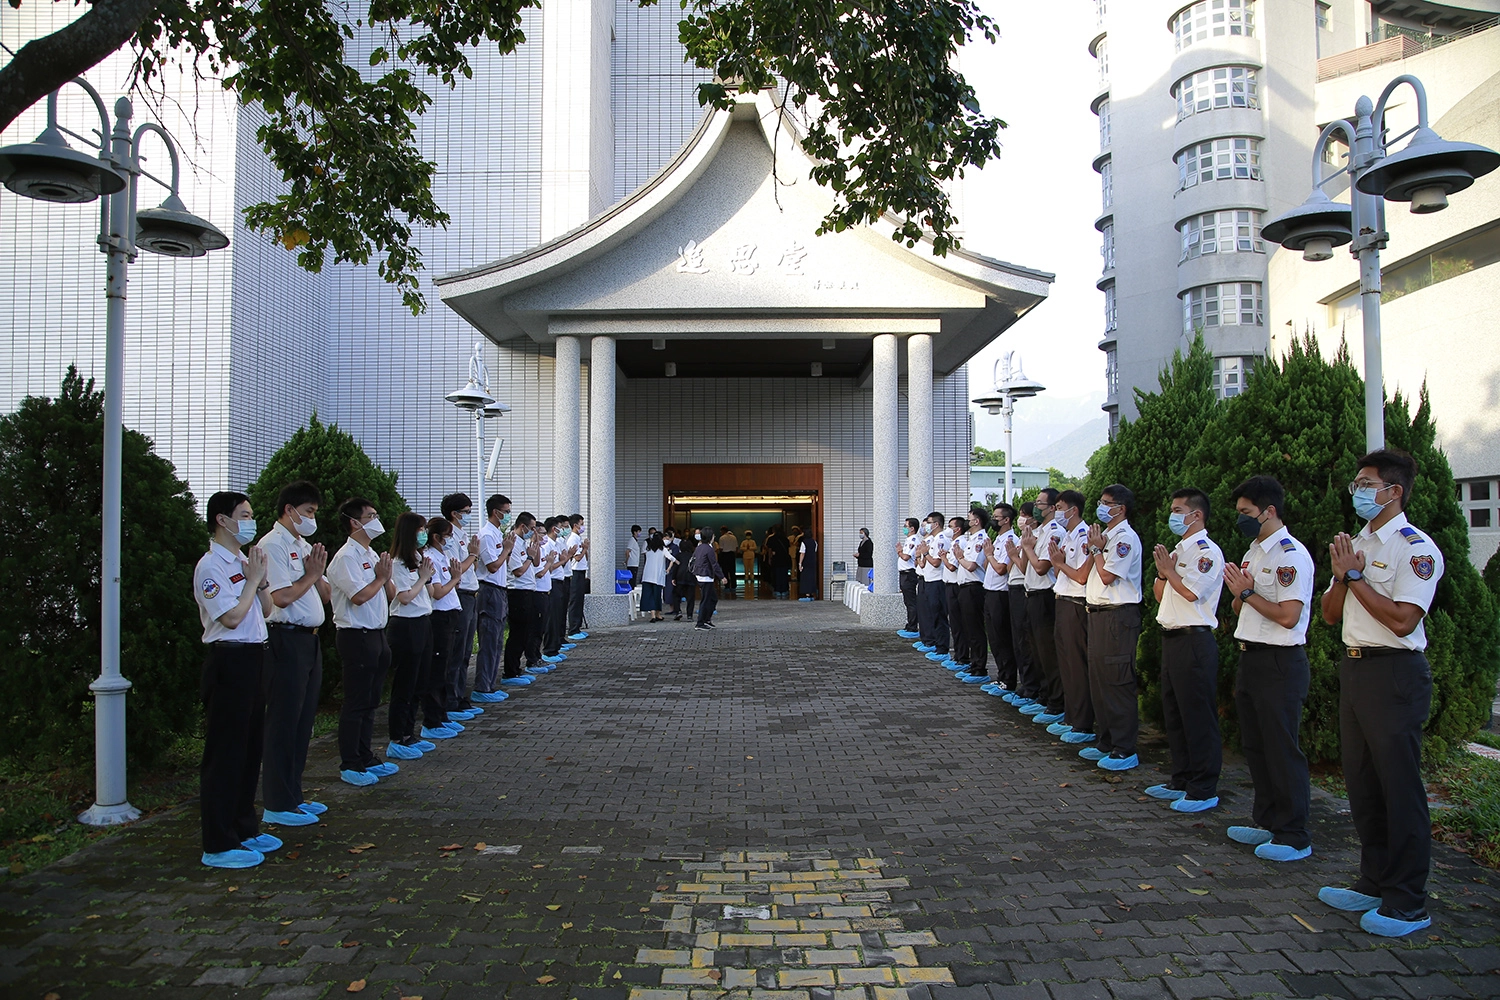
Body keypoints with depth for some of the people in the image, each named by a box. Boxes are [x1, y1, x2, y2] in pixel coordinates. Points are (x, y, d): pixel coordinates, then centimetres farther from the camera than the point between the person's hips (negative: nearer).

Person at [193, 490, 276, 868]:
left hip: (253, 658, 9)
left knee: (250, 748, 16)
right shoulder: (211, 566, -13)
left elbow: (265, 610, 15)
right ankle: (218, 846, 5)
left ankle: (244, 830, 28)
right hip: (229, 661, -9)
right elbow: (231, 617, -21)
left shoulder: (244, 561, 14)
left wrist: (261, 580, 0)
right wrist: (253, 579, -11)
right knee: (225, 753, -3)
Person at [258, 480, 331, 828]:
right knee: (284, 724, -3)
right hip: (286, 639, -9)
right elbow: (282, 597, -20)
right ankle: (277, 805, 5)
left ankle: (293, 796, 23)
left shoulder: (304, 546, 17)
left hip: (309, 640, 9)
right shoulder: (273, 545, -11)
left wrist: (318, 573, -2)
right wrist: (311, 574, -6)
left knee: (303, 721, 14)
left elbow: (325, 594, 17)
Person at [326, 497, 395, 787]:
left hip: (376, 634, 9)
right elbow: (359, 596, -22)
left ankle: (365, 758, 24)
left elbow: (390, 594, 16)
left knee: (370, 702, 14)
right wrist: (381, 577, -7)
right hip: (356, 636, -9)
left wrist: (386, 576, -3)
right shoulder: (346, 557, -14)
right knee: (356, 704, -2)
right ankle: (350, 766, 7)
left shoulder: (372, 555, 15)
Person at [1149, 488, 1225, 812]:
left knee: (1198, 716, -4)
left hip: (1194, 639, -10)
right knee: (1174, 713, 15)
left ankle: (1204, 790, 3)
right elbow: (1160, 594, 18)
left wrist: (1169, 570, -8)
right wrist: (1162, 571, 1)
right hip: (1171, 637, 10)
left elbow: (1191, 592, -22)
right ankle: (1181, 780, 25)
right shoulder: (1178, 550, 18)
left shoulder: (1206, 551, -11)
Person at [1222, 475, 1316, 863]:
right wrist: (1239, 593, -3)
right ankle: (1266, 821, 28)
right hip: (1250, 657, 10)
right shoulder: (1253, 552, 14)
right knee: (1254, 746, 16)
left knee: (1282, 750, -2)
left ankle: (1293, 837, 8)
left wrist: (1246, 592, -14)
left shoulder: (1291, 555, -15)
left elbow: (1288, 616, -23)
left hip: (1279, 663, -10)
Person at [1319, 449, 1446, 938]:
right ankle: (1375, 882, 27)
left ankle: (1408, 903, 9)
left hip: (1394, 673, -8)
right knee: (1362, 783, 14)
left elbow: (1403, 621, -21)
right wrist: (1341, 575, -5)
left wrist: (1354, 575, -14)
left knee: (1399, 787, -1)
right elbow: (1330, 614, 13)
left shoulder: (1416, 548, -11)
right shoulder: (1357, 544, 14)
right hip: (1354, 667, 9)